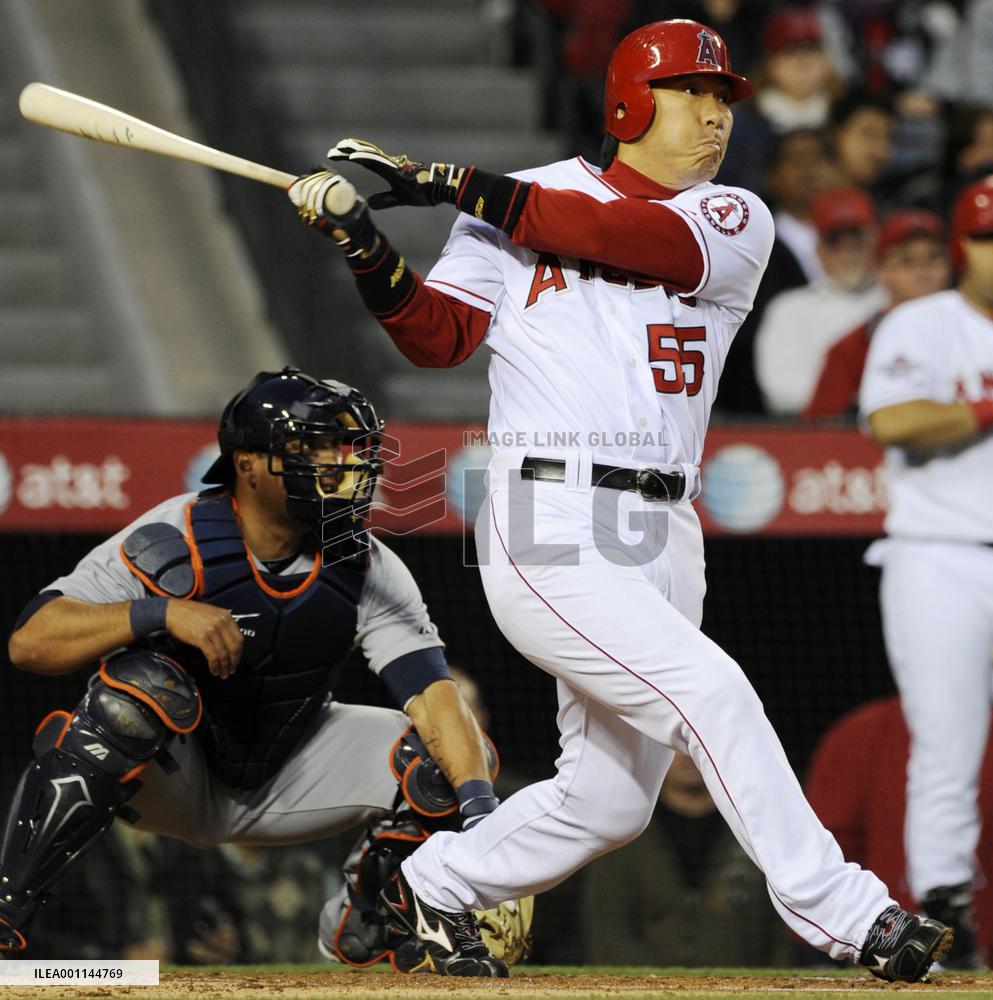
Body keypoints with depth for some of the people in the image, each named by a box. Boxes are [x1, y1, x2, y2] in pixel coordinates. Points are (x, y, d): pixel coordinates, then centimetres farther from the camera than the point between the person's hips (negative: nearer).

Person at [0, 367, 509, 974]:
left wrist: (480, 805, -40)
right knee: (147, 680, -37)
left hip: (280, 786, 4)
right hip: (171, 782, -4)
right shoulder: (174, 542, -23)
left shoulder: (371, 571, -12)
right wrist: (161, 613, -43)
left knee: (445, 756, -14)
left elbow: (434, 694, -22)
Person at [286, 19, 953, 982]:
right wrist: (364, 246, -20)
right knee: (709, 692, -20)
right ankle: (844, 917, -16)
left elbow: (642, 239, -12)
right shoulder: (514, 205, 5)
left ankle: (431, 886, 33)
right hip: (549, 533, -5)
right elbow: (438, 335, -2)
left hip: (662, 539, 5)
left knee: (610, 800, 11)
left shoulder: (734, 220, 8)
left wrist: (445, 182, -15)